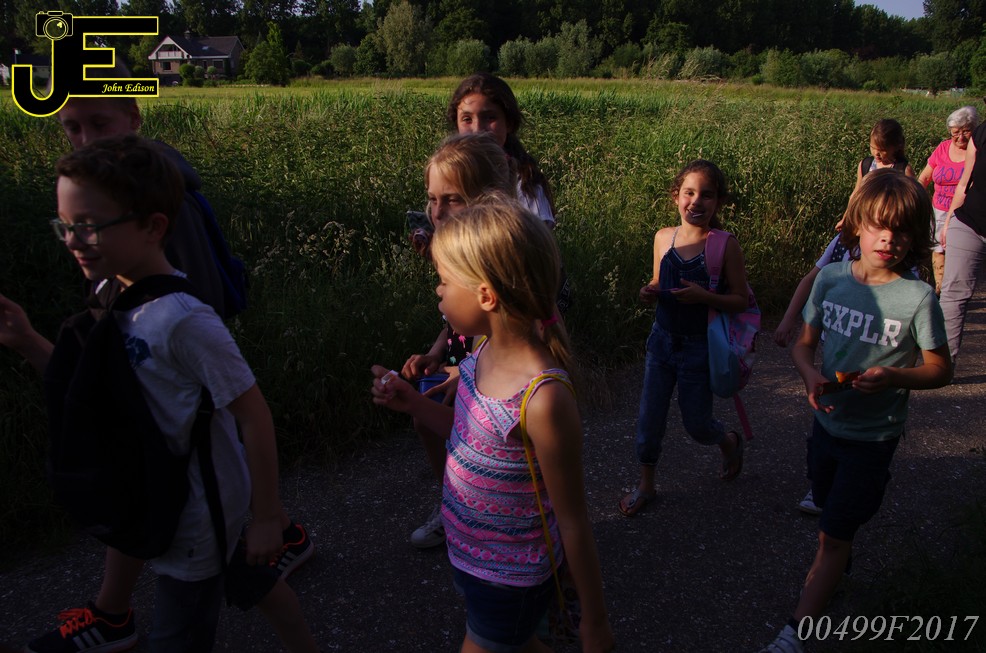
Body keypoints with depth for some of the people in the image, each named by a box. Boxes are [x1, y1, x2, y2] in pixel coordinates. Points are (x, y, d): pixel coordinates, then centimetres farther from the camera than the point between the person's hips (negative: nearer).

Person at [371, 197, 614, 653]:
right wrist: (412, 403, -3)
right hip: (470, 553, 8)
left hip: (510, 579, -7)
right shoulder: (486, 352, -10)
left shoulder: (544, 400, -33)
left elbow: (573, 523, -22)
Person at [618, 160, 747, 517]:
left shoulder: (725, 245, -14)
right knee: (649, 418, 9)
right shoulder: (663, 237, -2)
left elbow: (741, 300, -11)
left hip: (699, 347, -3)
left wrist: (704, 296, -27)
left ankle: (729, 442, 45)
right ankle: (645, 484, 29)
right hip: (662, 339, 4)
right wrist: (649, 292, -10)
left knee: (697, 425, 10)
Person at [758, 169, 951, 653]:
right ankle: (835, 570, 56)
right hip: (827, 419, 4)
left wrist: (894, 377, -27)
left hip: (873, 435, -4)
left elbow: (941, 369, -7)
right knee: (830, 510, 26)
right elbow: (804, 343, 3)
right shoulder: (831, 278, -7)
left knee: (834, 535, 0)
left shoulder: (917, 297, -17)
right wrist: (810, 374, -18)